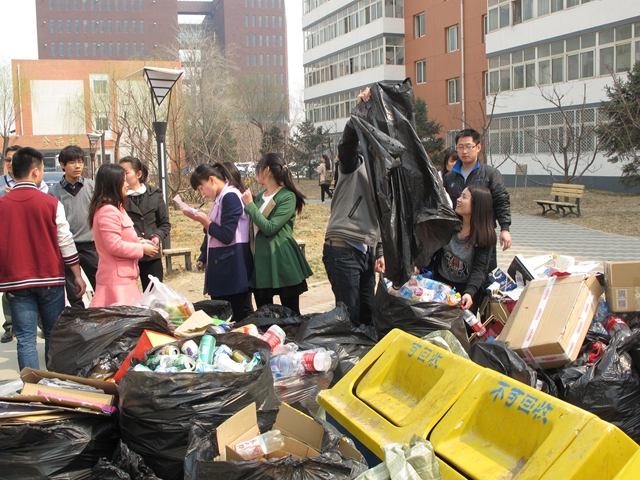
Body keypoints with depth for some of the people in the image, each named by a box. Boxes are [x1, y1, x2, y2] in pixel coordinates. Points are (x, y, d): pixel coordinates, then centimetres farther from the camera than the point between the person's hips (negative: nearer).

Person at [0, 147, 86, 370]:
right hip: (49, 279, 0)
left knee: (25, 339, 3)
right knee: (54, 335, 13)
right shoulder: (51, 203, -7)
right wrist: (77, 275, 7)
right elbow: (66, 242, -3)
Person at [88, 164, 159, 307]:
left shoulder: (116, 208, 19)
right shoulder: (108, 211, -17)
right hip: (116, 279, -10)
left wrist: (142, 242, 8)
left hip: (124, 277, 10)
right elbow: (114, 245, -22)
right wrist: (142, 249, -12)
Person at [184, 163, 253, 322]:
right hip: (221, 265, 10)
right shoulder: (221, 198, 14)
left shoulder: (230, 197, -13)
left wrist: (204, 220, -11)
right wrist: (203, 258, 16)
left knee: (236, 316, -5)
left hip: (231, 266, -10)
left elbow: (226, 236, -18)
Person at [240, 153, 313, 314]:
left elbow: (270, 228, -20)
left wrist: (250, 205, -12)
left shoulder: (287, 197, -11)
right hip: (261, 261, 8)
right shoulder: (260, 196, 12)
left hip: (281, 262, -7)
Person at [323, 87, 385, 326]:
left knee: (369, 315, 10)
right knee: (350, 317, -4)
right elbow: (348, 141, -25)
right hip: (343, 250, -8)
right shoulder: (355, 165, -2)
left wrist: (380, 252, 14)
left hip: (367, 251, 8)